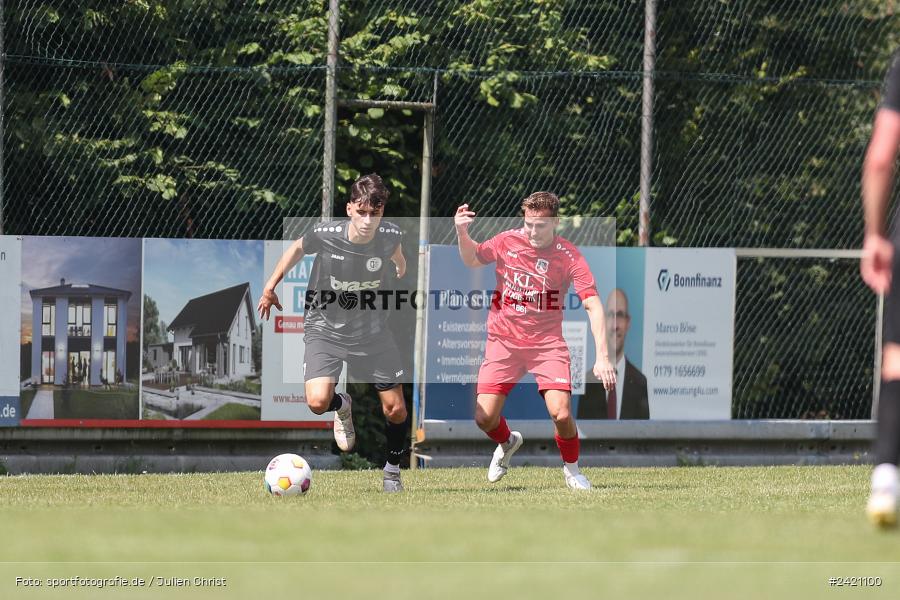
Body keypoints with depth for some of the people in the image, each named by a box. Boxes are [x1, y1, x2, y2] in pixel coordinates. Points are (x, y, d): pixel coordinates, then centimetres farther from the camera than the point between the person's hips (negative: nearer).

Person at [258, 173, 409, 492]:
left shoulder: (389, 235, -18)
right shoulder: (324, 235, -24)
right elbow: (298, 248, 0)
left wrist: (400, 263, 30)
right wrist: (270, 287, 8)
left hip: (372, 332, 2)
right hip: (325, 329, -2)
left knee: (396, 409, 2)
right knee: (318, 402, -22)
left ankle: (392, 472, 29)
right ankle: (342, 406, 16)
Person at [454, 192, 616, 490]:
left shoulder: (569, 256, -13)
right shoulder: (507, 242, -5)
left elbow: (593, 305, -18)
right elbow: (473, 259, 16)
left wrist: (602, 356, -28)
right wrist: (462, 233, -5)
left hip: (547, 342, -2)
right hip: (503, 340, 2)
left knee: (561, 413, -19)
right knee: (485, 418, -7)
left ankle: (571, 469, 11)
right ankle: (507, 443, 30)